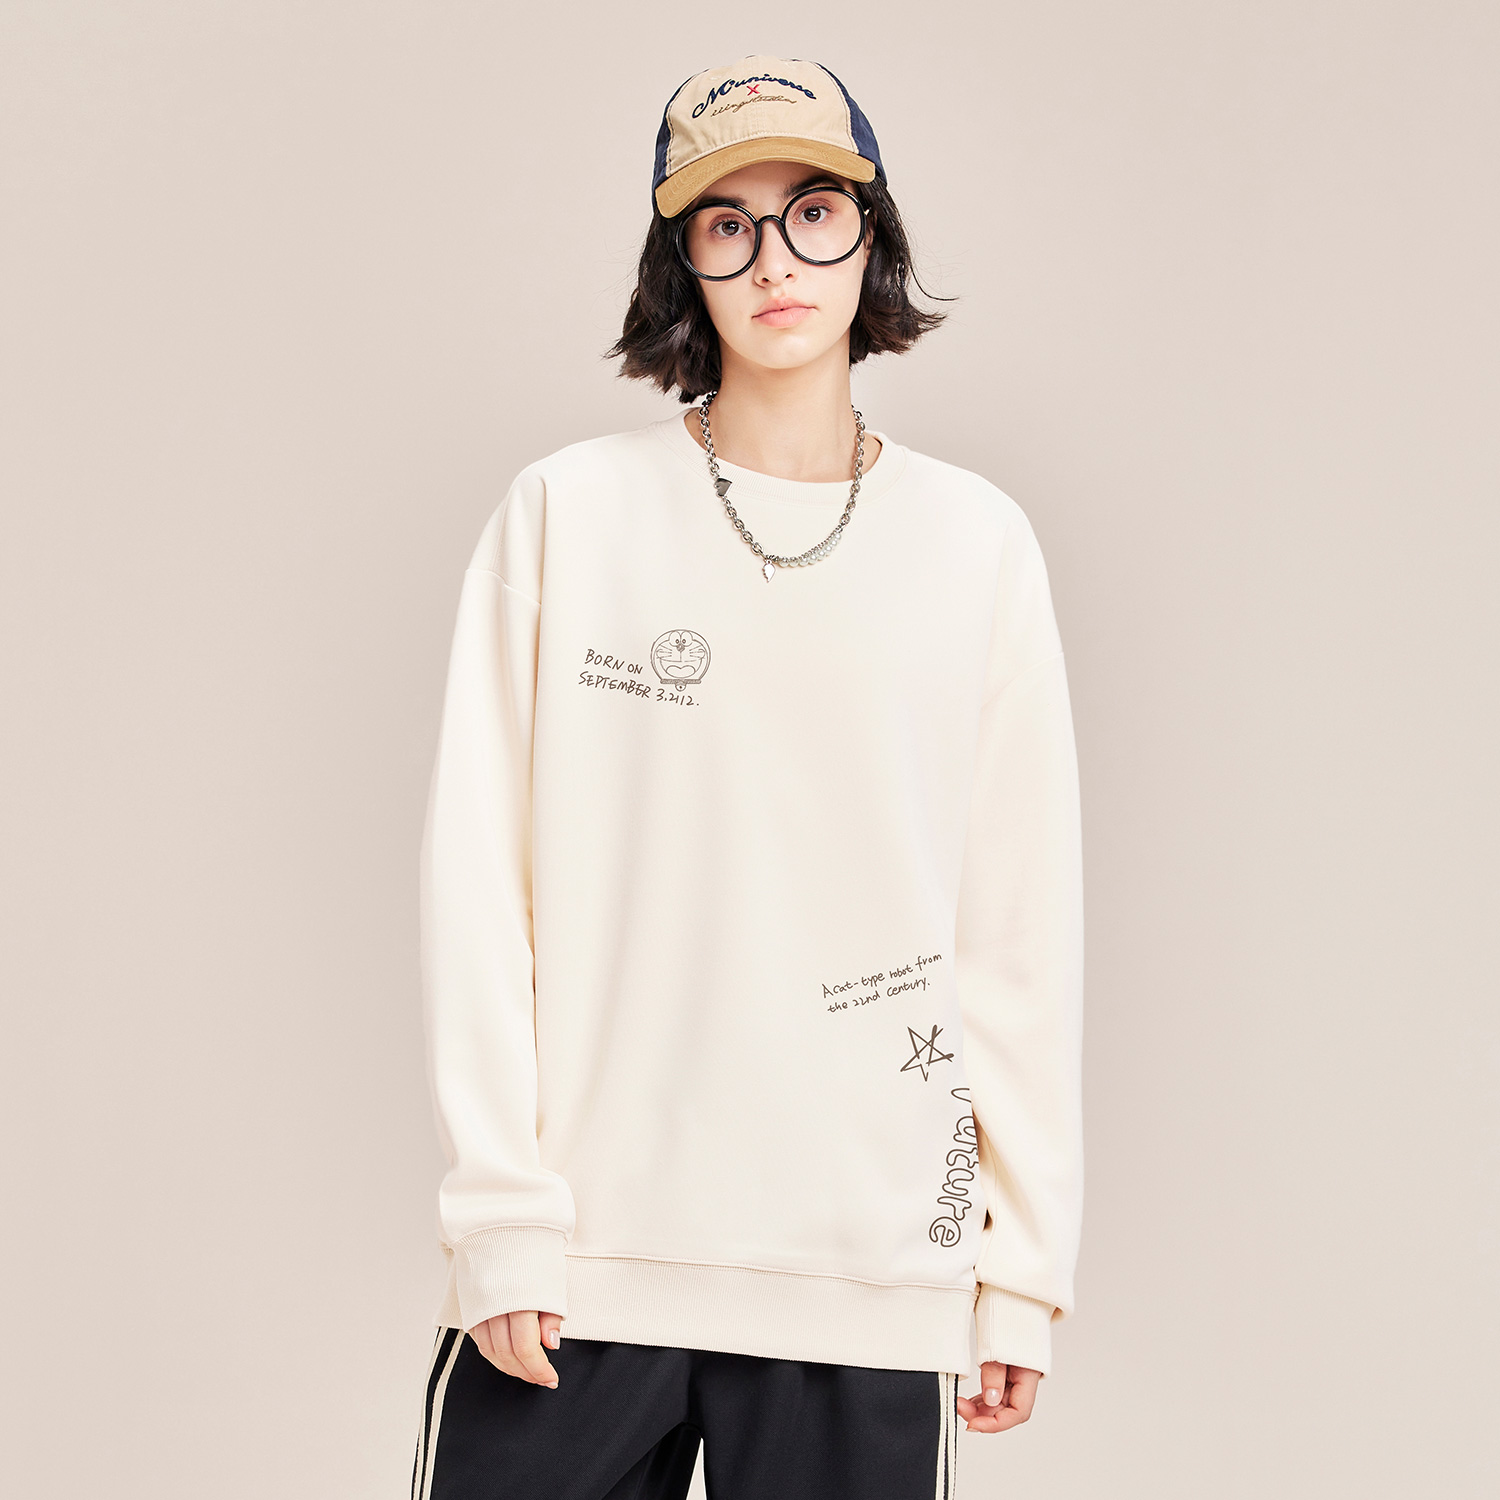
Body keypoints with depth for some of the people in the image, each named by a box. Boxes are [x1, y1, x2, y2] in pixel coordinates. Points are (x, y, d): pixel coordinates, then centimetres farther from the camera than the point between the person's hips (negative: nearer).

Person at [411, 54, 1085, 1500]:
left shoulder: (975, 543, 6)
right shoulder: (568, 512, 3)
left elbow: (1021, 927, 6)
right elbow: (479, 879, 0)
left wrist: (1026, 1261, 3)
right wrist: (504, 1214, -6)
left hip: (873, 1268, 1)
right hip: (579, 1265, -1)